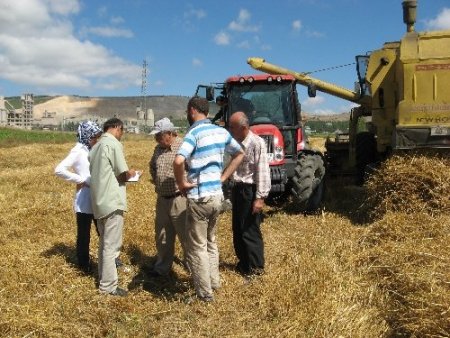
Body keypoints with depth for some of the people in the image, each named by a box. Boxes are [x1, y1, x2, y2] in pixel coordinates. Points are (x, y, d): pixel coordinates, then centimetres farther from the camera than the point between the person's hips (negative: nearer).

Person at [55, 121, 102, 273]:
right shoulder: (78, 151, -13)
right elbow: (59, 170, -22)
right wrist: (80, 180, -19)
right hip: (84, 201, -7)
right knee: (84, 235, 10)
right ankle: (84, 265, 25)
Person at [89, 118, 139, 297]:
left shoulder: (96, 147, 14)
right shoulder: (113, 144, -11)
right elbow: (123, 174, -13)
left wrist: (125, 174, 18)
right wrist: (131, 173, 8)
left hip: (99, 200, 9)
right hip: (112, 201, -9)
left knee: (105, 242, 19)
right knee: (111, 245, -2)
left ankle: (104, 278, 28)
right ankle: (108, 285, 4)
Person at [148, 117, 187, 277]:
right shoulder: (158, 148, 9)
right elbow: (152, 166, 27)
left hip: (179, 199, -7)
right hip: (162, 199, 8)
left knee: (186, 236, 2)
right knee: (162, 236, 18)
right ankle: (162, 267, 33)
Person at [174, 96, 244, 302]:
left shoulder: (194, 133, -15)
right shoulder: (221, 132, 7)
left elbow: (178, 161, -32)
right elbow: (239, 154, 20)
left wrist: (181, 183, -14)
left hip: (199, 198, -7)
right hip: (217, 195, 7)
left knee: (197, 247, 6)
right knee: (210, 241, 25)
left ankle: (205, 293, 13)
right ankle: (214, 281, 35)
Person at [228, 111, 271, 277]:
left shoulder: (257, 143, -17)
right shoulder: (236, 143, 8)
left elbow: (263, 172, -19)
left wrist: (260, 197, -20)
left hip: (250, 191, -8)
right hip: (237, 189, 8)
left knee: (250, 231, 1)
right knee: (238, 229, 17)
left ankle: (256, 267, 15)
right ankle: (244, 262, 33)